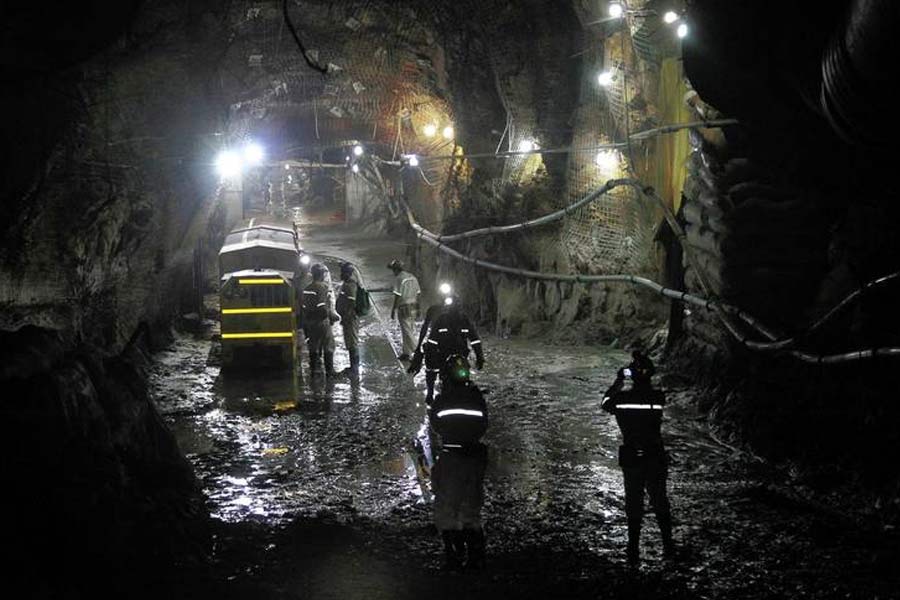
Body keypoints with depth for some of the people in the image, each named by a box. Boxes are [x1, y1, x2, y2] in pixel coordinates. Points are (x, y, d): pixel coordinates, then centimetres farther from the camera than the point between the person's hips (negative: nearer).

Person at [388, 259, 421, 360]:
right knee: (409, 330, 16)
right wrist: (417, 308, 20)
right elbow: (417, 294, 13)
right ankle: (406, 353, 21)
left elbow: (397, 296, -17)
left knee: (407, 332, -3)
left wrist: (393, 310, -12)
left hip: (404, 309, -8)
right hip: (413, 307, 8)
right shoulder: (412, 277, 10)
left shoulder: (398, 278, -13)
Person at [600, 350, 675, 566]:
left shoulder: (622, 399, -13)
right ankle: (668, 546, 20)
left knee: (634, 502, 10)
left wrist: (618, 383, 12)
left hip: (631, 459, -1)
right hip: (656, 457, 1)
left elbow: (605, 403, 8)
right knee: (659, 501, 16)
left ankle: (634, 551, 11)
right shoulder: (657, 397, -12)